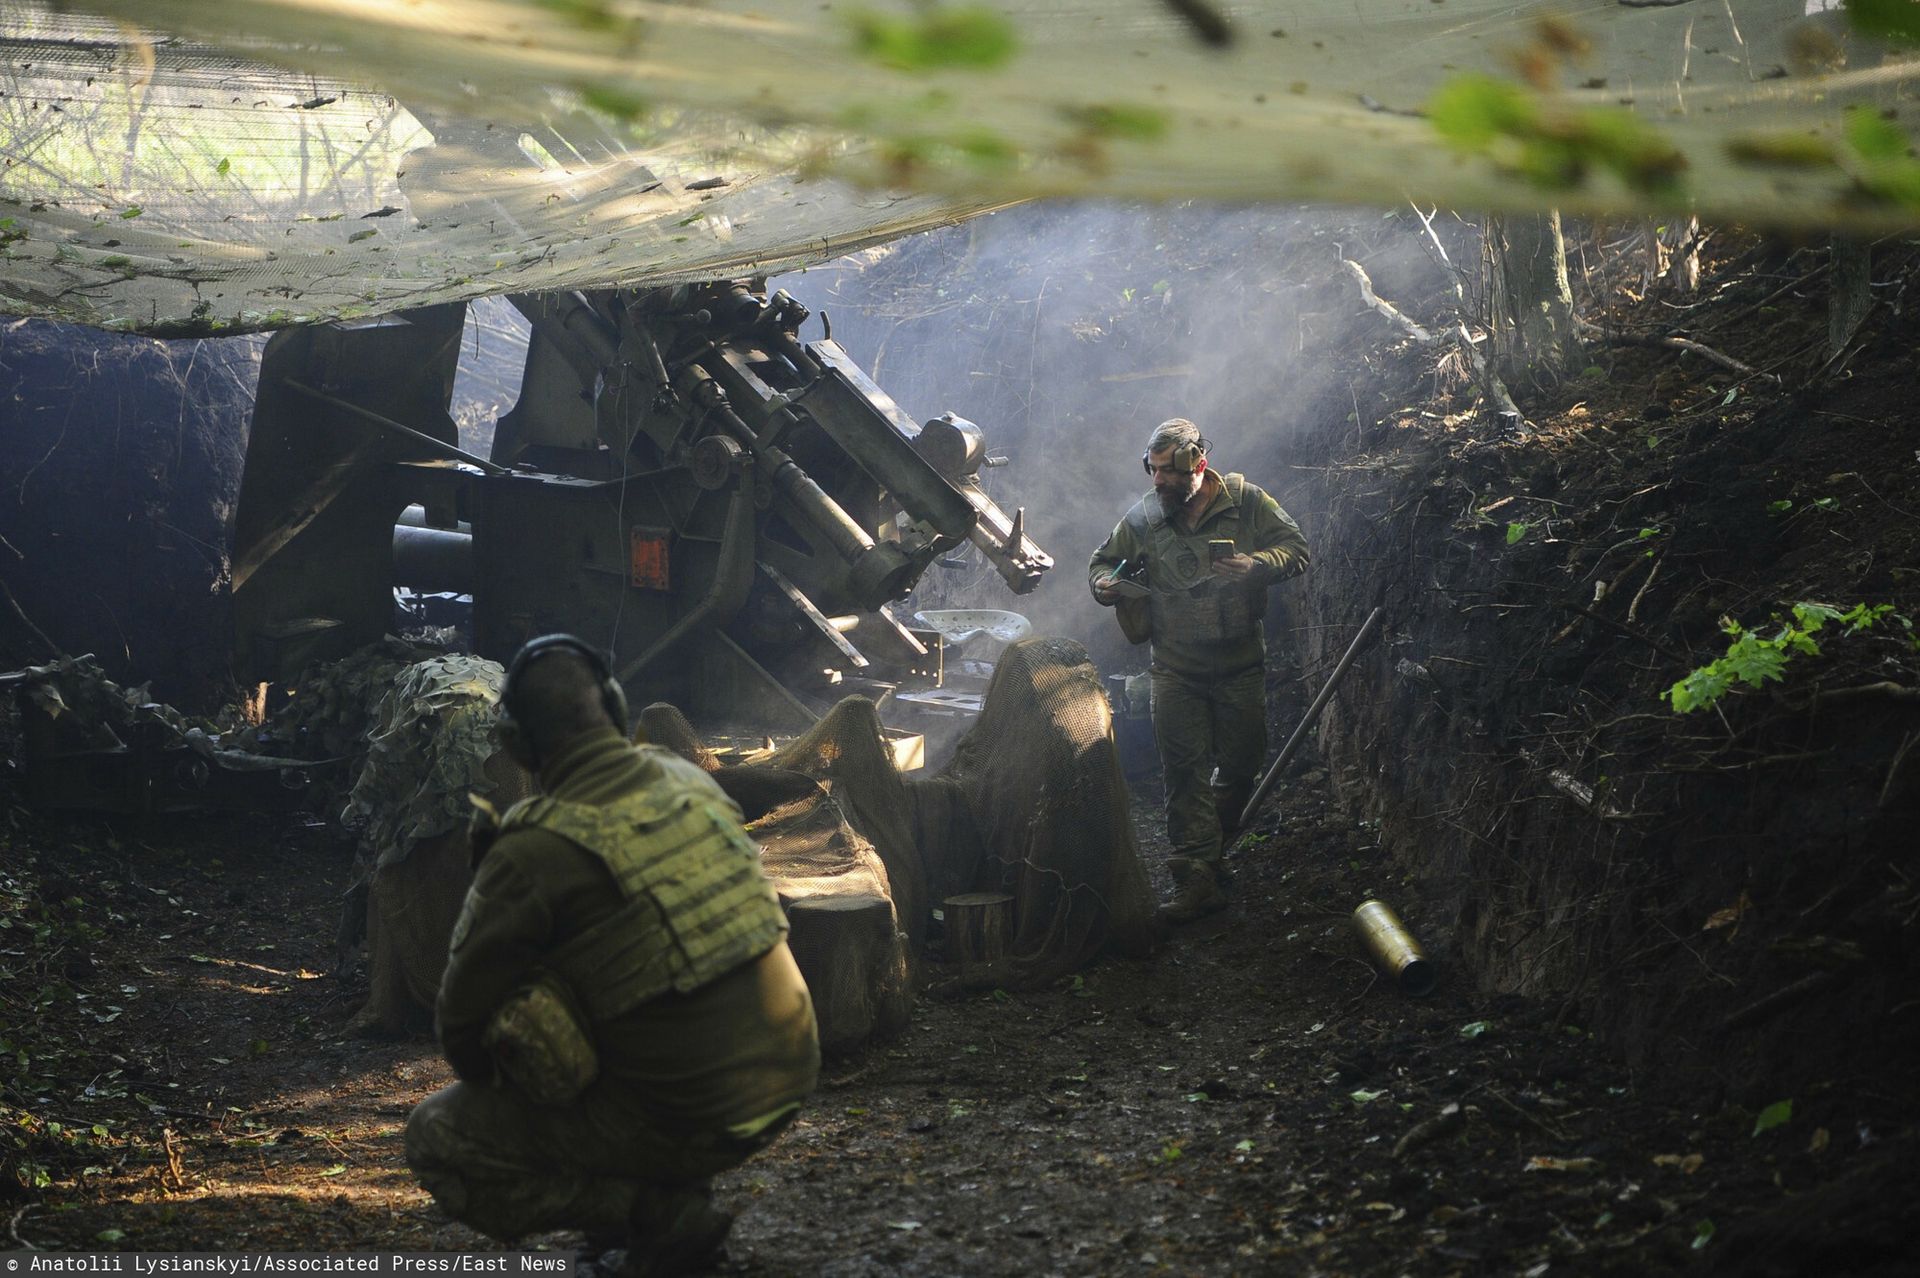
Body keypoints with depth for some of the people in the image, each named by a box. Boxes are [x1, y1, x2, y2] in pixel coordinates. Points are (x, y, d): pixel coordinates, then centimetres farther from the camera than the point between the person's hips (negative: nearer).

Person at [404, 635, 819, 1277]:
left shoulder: (534, 852, -17)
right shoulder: (689, 781, 2)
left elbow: (462, 1019, -7)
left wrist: (505, 1081, 14)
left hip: (688, 1119, -7)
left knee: (436, 1138, 6)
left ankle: (654, 1211, -2)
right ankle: (674, 1197, 21)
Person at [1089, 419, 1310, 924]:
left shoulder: (1246, 502, -3)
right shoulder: (1143, 518, 2)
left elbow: (1296, 549, -3)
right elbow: (1104, 561, 14)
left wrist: (1256, 565, -23)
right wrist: (1104, 584, -10)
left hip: (1240, 664, 0)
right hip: (1177, 669, 0)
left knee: (1240, 766, 8)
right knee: (1184, 772, -5)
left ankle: (1207, 856, 29)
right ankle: (1198, 878, -3)